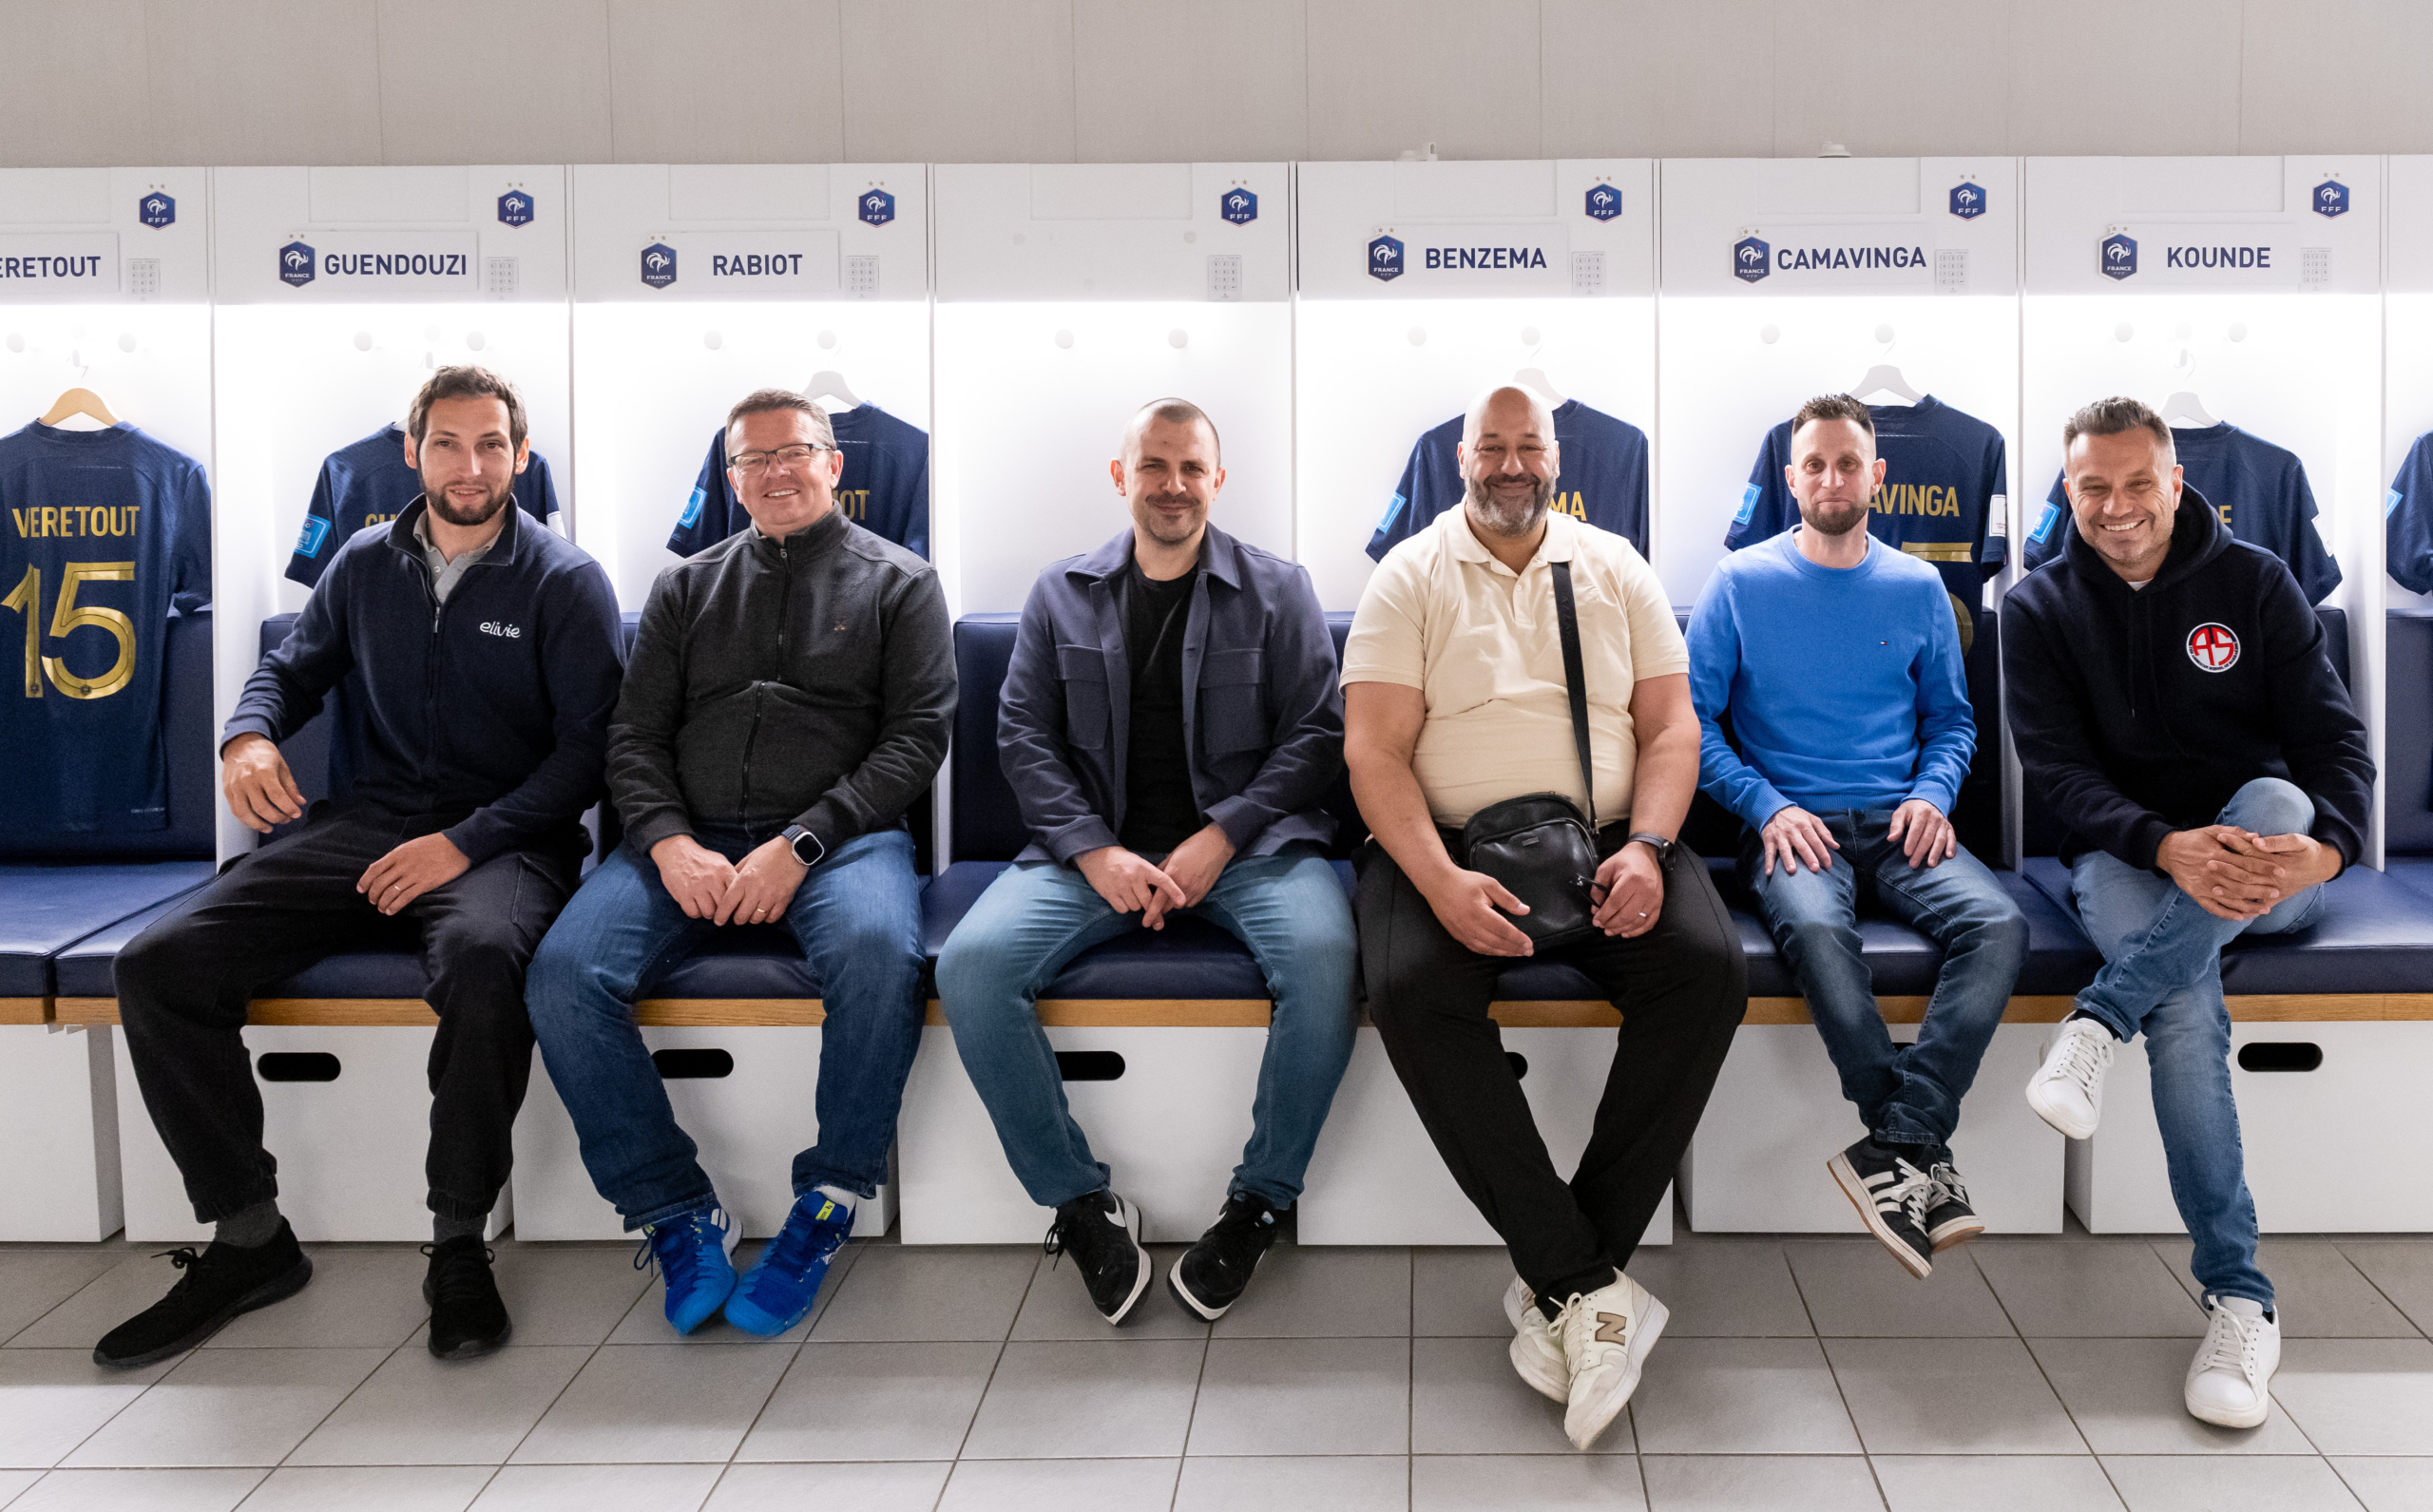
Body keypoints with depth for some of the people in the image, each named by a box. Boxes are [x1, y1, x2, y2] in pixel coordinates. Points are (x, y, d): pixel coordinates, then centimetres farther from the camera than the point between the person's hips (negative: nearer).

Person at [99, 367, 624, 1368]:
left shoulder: (564, 582, 1)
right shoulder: (366, 564, 15)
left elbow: (588, 747, -6)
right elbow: (292, 667, 25)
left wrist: (468, 841, -17)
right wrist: (249, 733, -1)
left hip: (504, 836, -5)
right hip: (361, 826, 5)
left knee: (481, 957, -41)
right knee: (156, 966, -16)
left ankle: (459, 1244, -21)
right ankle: (249, 1238, -3)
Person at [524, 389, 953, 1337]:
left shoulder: (898, 583, 13)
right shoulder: (688, 588, 22)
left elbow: (918, 734, 2)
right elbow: (634, 734, 14)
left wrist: (801, 844, -12)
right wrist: (670, 844, -8)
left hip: (838, 832, -3)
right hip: (689, 838, 3)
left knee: (877, 952, -38)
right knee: (563, 973, -25)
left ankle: (829, 1203, -17)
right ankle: (675, 1211, -11)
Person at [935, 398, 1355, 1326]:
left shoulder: (1278, 591, 10)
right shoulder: (1062, 594, 14)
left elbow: (1315, 733, 3)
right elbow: (1025, 737, 7)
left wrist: (1219, 840, -12)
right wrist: (1096, 852, -10)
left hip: (1245, 842, -1)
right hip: (1096, 846, 1)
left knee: (1322, 953, -33)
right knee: (971, 966, -25)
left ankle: (1260, 1199, -13)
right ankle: (1080, 1200, -9)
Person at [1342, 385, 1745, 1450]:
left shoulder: (1615, 569, 15)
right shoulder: (1410, 576, 6)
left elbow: (1672, 724, 9)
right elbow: (1375, 750, -4)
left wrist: (1645, 850, -11)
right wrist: (1443, 882, -19)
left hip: (1606, 840, 2)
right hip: (1447, 843, -2)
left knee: (1710, 966, -26)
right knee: (1410, 986, -32)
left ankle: (1560, 1287, -20)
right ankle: (1591, 1283, -26)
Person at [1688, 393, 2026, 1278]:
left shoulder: (1917, 589, 16)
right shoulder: (1742, 583, 7)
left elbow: (1951, 721, 21)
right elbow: (1693, 719, 4)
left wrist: (1932, 792, -1)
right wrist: (1766, 805, -10)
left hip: (1897, 823, 3)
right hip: (1793, 823, -3)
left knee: (1999, 925, -29)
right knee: (1816, 931, -38)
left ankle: (1895, 1147, -30)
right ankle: (1924, 1151, -27)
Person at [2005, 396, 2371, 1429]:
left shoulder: (2253, 581, 4)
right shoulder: (2039, 608, 4)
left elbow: (2333, 735, -3)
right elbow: (2057, 769, -6)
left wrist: (2322, 849, -27)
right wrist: (2167, 847, -26)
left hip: (2266, 864, 1)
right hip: (2127, 859, -1)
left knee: (2276, 798, -36)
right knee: (2183, 992, -32)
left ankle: (2099, 1024, -33)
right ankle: (2238, 1296, -30)